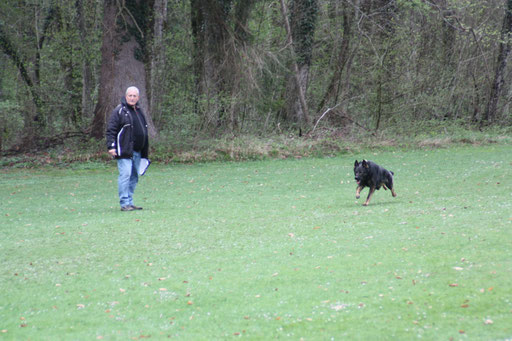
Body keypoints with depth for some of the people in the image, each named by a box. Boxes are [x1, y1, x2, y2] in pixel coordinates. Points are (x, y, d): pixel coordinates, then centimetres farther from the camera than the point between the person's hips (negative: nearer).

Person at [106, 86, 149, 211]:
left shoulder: (139, 111, 18)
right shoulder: (119, 111, -6)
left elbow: (144, 131, 26)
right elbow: (111, 130, -9)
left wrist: (145, 151, 26)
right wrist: (111, 146, -18)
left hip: (137, 151, 8)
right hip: (124, 151, -8)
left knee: (134, 177, 11)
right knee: (125, 175, -12)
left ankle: (130, 203, 18)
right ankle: (124, 203, -11)